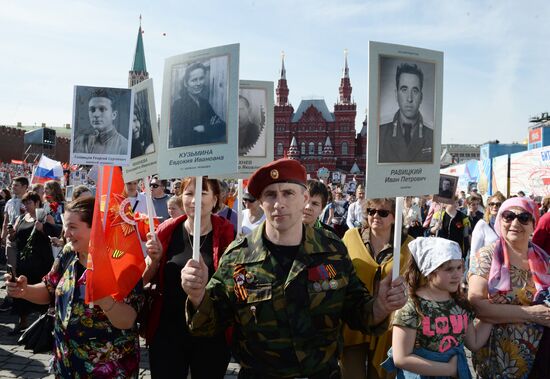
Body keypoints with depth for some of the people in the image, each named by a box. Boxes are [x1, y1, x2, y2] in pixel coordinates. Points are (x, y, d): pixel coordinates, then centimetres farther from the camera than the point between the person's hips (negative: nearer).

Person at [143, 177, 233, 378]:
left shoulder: (226, 233, -8)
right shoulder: (167, 230, -2)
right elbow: (146, 280, 7)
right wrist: (154, 259, -12)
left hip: (212, 338, -1)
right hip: (167, 334, 1)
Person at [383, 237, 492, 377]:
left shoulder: (461, 304, -3)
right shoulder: (410, 307, -21)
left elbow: (474, 343, 7)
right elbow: (401, 359, -22)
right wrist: (449, 369, -18)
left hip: (457, 372, 5)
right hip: (421, 374, -5)